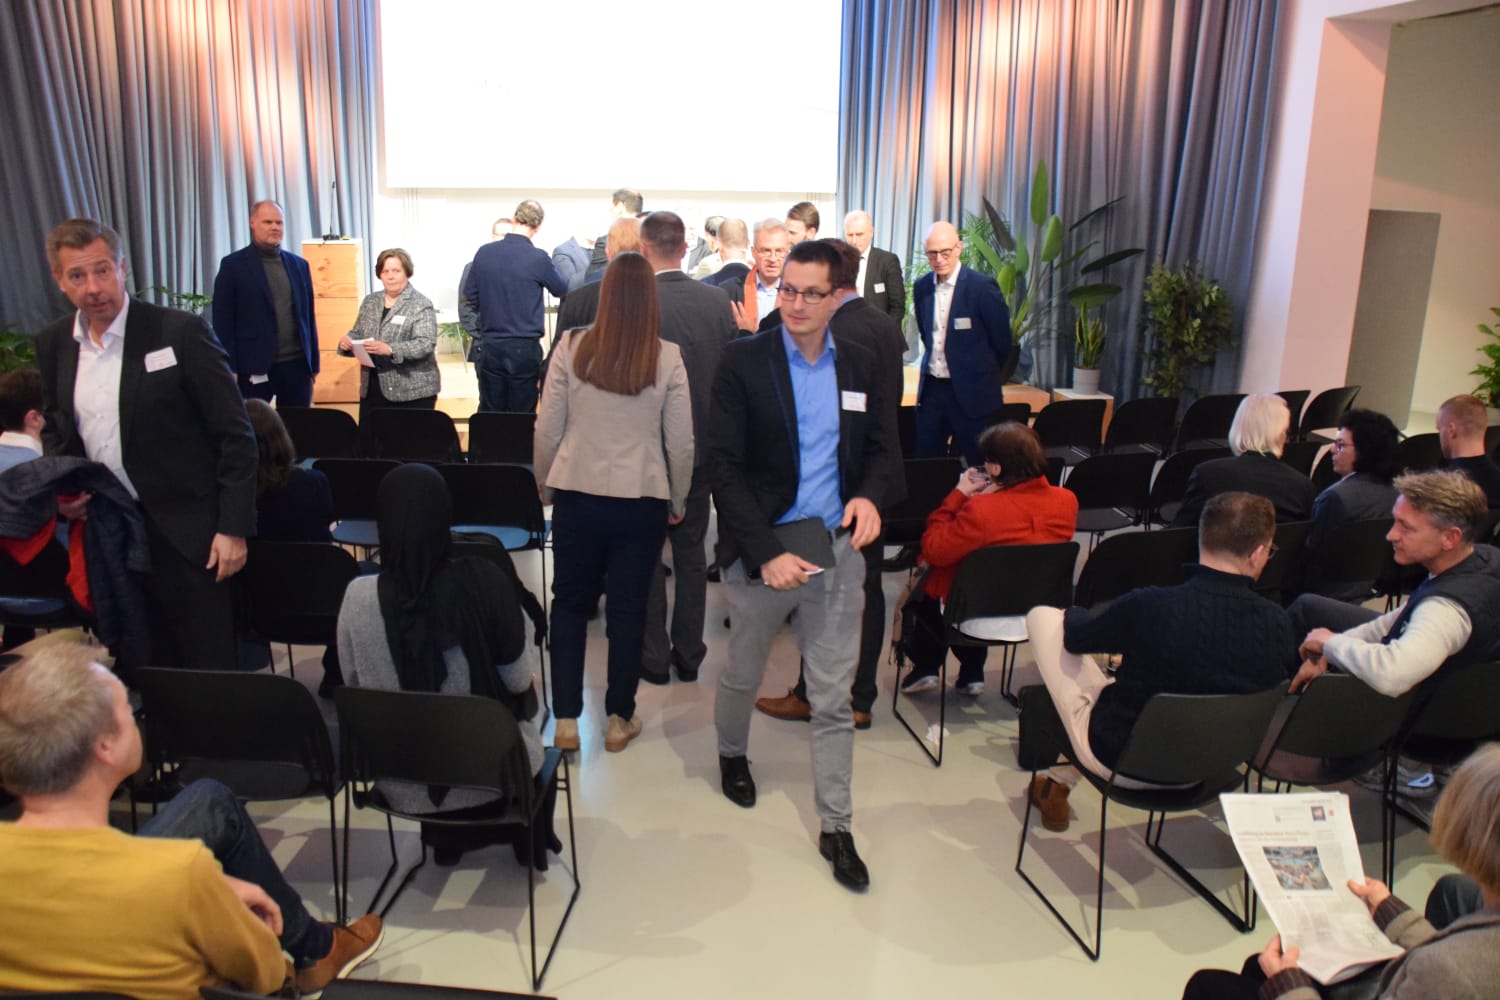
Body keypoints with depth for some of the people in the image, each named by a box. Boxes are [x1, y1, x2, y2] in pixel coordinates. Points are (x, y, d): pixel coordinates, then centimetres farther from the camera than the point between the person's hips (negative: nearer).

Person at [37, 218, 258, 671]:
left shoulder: (181, 332, -11)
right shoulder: (53, 343, 6)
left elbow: (235, 436, -9)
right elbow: (56, 430, 22)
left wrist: (233, 529, -12)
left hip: (184, 533, -5)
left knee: (208, 669, 2)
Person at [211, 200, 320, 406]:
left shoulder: (299, 265, 13)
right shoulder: (233, 265, 1)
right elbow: (223, 321, -2)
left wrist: (313, 364, 10)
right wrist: (230, 369, -9)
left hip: (297, 365, 4)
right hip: (254, 367, -3)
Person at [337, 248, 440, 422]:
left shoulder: (421, 305, -6)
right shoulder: (370, 301, 13)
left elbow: (426, 344, -16)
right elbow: (357, 334, 19)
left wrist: (390, 349, -29)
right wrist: (347, 341, -5)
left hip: (412, 392, -5)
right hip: (371, 389, 6)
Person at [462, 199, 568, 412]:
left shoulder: (484, 252, -2)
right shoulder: (538, 258, -12)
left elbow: (470, 295, 8)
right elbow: (562, 290, 5)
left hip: (490, 346, 3)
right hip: (525, 347, -3)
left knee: (490, 414, 12)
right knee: (522, 415, 6)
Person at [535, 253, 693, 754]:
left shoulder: (571, 347, -5)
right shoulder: (667, 358, -7)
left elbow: (547, 429, -1)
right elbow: (680, 442, -3)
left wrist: (545, 486, 15)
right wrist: (677, 501, 12)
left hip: (577, 495, 1)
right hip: (641, 500, 0)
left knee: (570, 603, 15)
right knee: (628, 610, 11)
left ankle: (566, 720, 18)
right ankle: (619, 719, 22)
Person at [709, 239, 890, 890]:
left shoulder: (860, 366, 4)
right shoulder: (744, 361, -8)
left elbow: (877, 447, 15)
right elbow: (724, 466, -11)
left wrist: (869, 495, -8)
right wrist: (766, 552, -19)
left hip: (836, 546, 2)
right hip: (761, 547, -2)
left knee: (834, 696, 7)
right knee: (743, 673, 19)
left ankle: (836, 826, 21)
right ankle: (732, 753, 50)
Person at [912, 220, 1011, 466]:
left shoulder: (982, 287, -11)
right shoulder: (922, 287, 5)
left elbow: (1001, 341, -2)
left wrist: (984, 377, 8)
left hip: (972, 393, -5)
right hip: (931, 390, 5)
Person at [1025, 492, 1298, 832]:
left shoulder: (1150, 607, -30)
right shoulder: (1277, 623, -19)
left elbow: (1073, 635, -11)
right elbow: (1284, 679, 4)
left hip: (1118, 761, -4)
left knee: (1043, 617, 4)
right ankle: (1062, 776, 37)